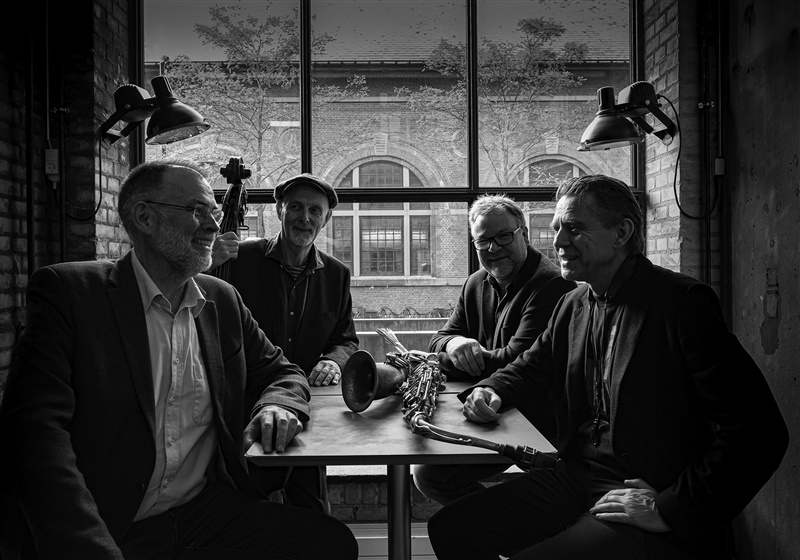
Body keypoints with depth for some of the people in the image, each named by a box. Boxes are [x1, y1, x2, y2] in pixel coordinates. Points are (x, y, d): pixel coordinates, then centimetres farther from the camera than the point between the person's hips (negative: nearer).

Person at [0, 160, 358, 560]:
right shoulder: (67, 291, -5)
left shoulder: (223, 301, 10)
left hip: (208, 512, 6)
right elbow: (35, 430, -14)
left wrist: (277, 405, -4)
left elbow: (282, 373, 21)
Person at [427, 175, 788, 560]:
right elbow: (531, 368, 26)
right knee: (450, 527, -4)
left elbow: (760, 431, -19)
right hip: (574, 481, 7)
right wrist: (490, 392, 3)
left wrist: (671, 509, -21)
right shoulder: (572, 305, 10)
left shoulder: (683, 303, -14)